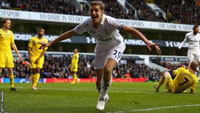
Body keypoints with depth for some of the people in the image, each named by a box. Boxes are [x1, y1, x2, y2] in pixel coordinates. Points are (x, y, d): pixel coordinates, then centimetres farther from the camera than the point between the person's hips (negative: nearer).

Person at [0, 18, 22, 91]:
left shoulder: (10, 33, 14)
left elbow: (13, 44, 19)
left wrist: (18, 53, 16)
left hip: (9, 52, 5)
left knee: (10, 69, 4)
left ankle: (12, 86, 9)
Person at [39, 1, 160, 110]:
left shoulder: (110, 22, -35)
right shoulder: (87, 24, -21)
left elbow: (131, 30, -40)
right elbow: (70, 33, -8)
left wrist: (147, 42, -53)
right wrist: (50, 43, -7)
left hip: (116, 46, -4)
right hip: (101, 49, 4)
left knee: (107, 70, -30)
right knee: (99, 81, 1)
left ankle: (102, 98, -5)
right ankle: (104, 97, 37)